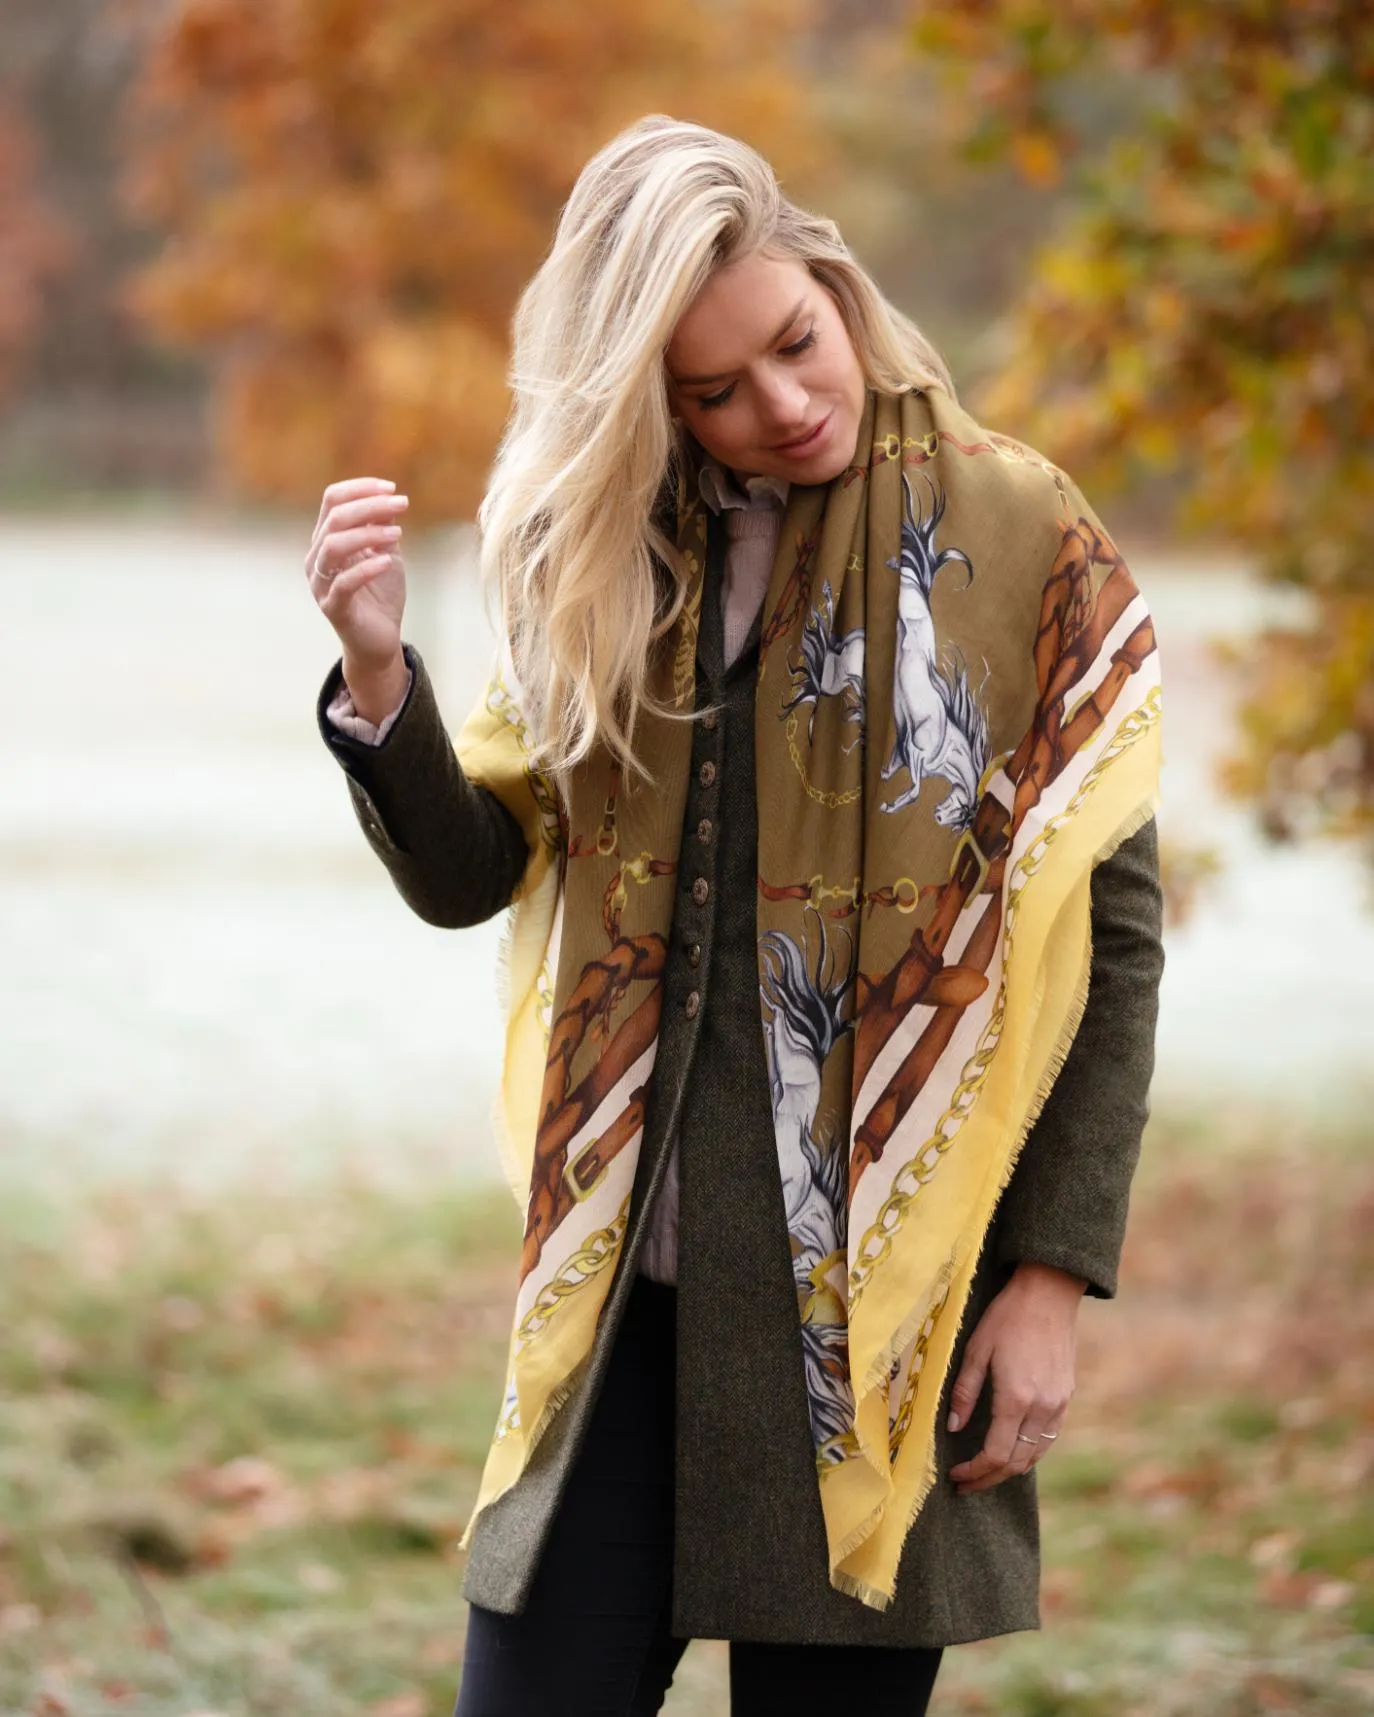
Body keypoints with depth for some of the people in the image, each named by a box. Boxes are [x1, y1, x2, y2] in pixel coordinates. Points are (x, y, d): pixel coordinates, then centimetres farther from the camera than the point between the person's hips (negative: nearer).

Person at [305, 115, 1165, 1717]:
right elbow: (471, 876, 4)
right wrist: (376, 675, -14)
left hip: (893, 1289, -3)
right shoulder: (602, 557, 9)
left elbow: (1113, 937, -1)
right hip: (628, 1279, 3)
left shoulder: (1019, 540, -2)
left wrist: (1055, 1275, -6)